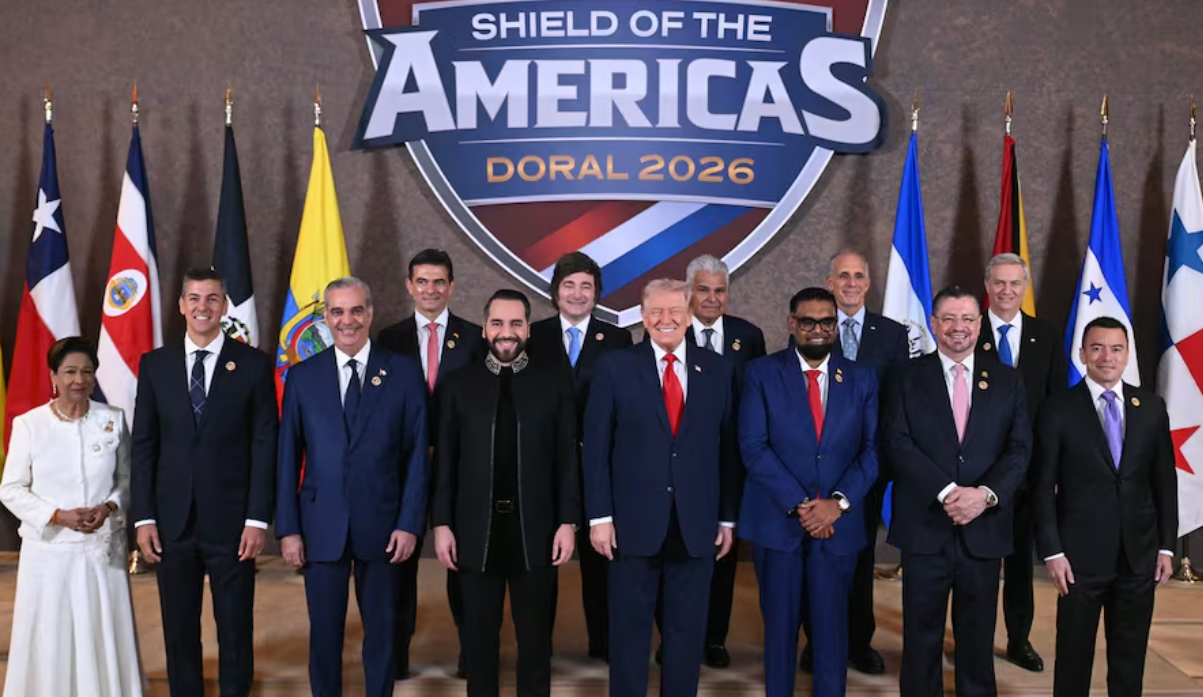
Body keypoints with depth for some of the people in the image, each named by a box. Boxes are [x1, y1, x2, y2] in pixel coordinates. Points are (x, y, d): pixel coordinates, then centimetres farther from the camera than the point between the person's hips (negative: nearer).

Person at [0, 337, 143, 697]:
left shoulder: (114, 419, 1)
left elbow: (127, 478, 8)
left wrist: (109, 507, -12)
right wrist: (58, 516, -13)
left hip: (103, 547, 1)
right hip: (50, 548, -1)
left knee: (105, 634, 5)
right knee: (48, 636, 4)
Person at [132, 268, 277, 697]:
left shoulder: (254, 364, -1)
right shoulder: (155, 365, 6)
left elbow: (264, 446, -3)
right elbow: (143, 445, 6)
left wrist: (258, 518, -8)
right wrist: (143, 517, 0)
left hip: (231, 521, -2)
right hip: (172, 521, 2)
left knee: (235, 628, 7)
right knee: (178, 629, 12)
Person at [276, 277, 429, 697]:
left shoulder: (404, 373, 0)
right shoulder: (302, 376, 4)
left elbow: (416, 455, -1)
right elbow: (288, 457, 3)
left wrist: (410, 523, -6)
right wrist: (287, 529, -1)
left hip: (382, 525, -1)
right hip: (320, 526, 1)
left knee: (382, 633, 11)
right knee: (324, 633, 10)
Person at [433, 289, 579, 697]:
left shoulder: (554, 385, 2)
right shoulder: (461, 385, 4)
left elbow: (567, 461, 0)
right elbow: (445, 461, 3)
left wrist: (568, 522, -5)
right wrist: (442, 523, -2)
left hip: (535, 530, -1)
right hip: (476, 530, 1)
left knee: (535, 636, 11)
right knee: (480, 637, 12)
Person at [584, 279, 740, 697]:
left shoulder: (718, 370, 5)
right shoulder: (615, 367, 0)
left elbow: (728, 448, 6)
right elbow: (596, 447, -2)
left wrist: (728, 518, 4)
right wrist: (600, 516, -6)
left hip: (697, 525, 2)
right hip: (635, 521, -1)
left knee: (688, 630, 12)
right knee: (629, 628, 9)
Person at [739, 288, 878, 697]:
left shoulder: (861, 379, 7)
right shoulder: (762, 374, 0)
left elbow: (872, 449, 2)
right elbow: (753, 447, -8)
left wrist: (839, 501, -12)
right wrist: (797, 505, -14)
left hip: (838, 524, 2)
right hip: (777, 522, -1)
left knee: (832, 627, 8)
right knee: (780, 626, 9)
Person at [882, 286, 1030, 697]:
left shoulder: (1007, 381, 9)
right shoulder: (908, 378, 3)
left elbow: (1020, 449, 0)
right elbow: (898, 443, -8)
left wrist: (985, 494, -16)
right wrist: (947, 491, -18)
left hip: (984, 530, 2)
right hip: (925, 528, -2)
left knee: (978, 640, 12)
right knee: (921, 637, 8)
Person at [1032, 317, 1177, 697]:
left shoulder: (1151, 407, 5)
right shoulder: (1058, 409, -5)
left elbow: (1165, 481, 8)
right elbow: (1043, 487, -5)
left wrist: (1167, 546, 4)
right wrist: (1051, 551, -10)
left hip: (1139, 555, 3)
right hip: (1081, 555, -3)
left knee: (1130, 659, 13)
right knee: (1074, 656, 9)